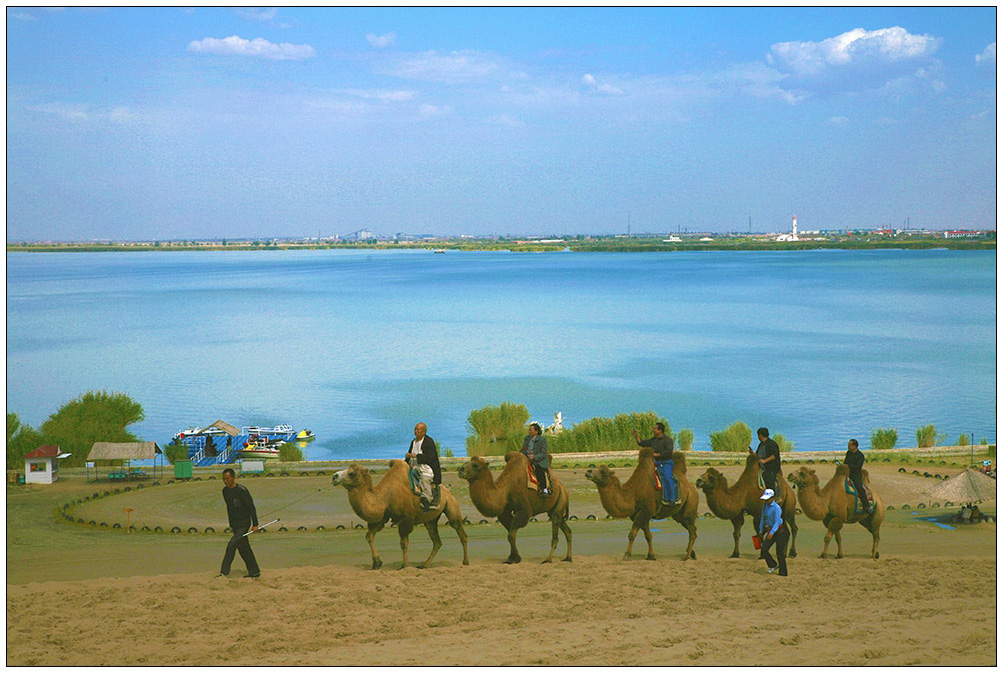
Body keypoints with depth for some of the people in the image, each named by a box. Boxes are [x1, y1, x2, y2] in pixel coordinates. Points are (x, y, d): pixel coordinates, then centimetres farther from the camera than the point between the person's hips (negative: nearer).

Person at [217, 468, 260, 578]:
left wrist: (255, 524, -13)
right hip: (234, 525, 8)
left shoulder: (241, 490, -16)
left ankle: (224, 572, -17)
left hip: (244, 524, -8)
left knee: (231, 545, -18)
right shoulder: (225, 491, 7)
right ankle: (254, 572, 21)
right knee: (243, 548, 12)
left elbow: (251, 507, -12)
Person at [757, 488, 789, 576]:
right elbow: (762, 519, 17)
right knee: (764, 549, -4)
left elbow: (777, 522, -22)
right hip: (770, 530, 7)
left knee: (779, 552, -3)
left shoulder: (776, 508, -18)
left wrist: (772, 532, -32)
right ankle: (774, 565, 16)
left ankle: (783, 572, 6)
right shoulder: (765, 506, 6)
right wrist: (761, 531, 19)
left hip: (779, 530, -7)